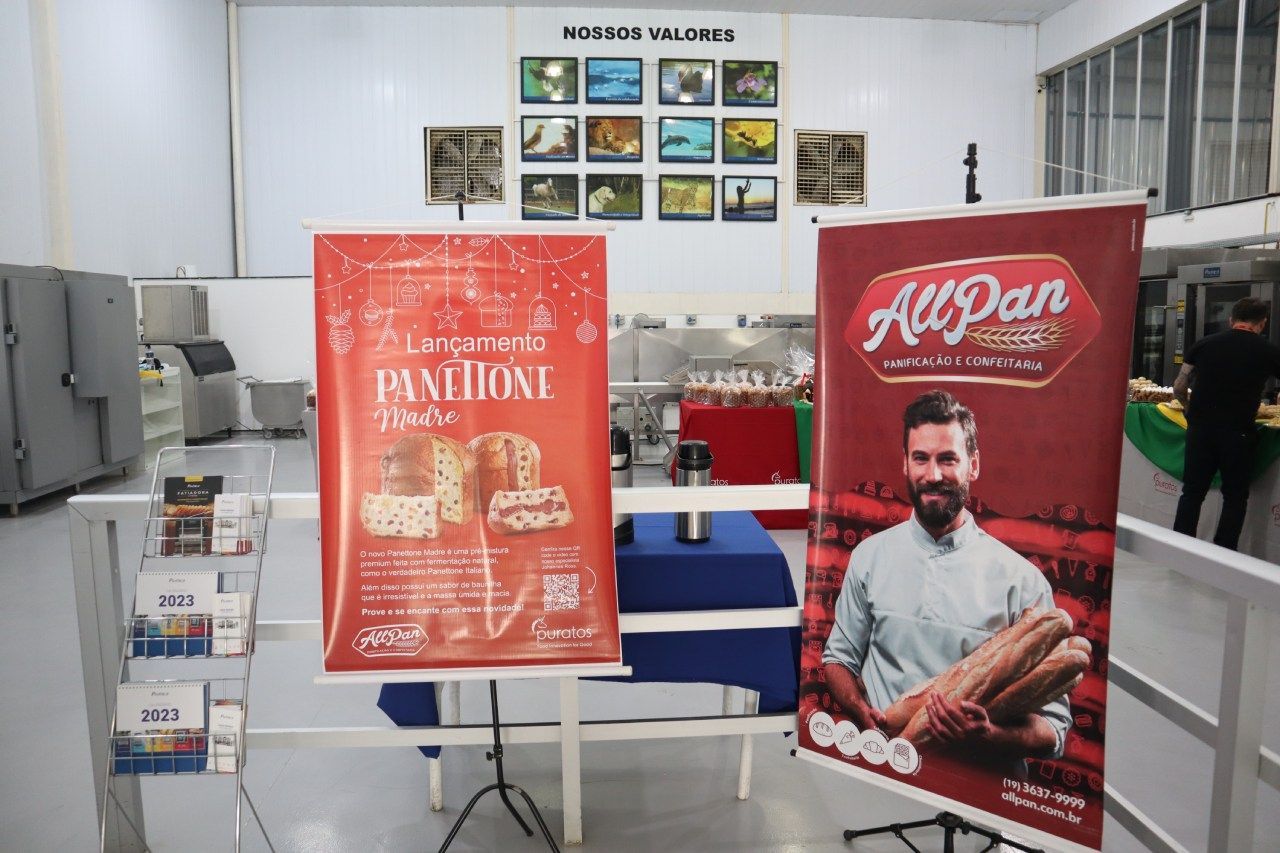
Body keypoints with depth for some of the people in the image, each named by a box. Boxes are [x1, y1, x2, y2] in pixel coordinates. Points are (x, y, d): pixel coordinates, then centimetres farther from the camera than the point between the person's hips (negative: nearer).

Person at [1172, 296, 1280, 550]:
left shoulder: (1204, 344, 3)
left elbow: (1179, 388, 6)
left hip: (1200, 428, 2)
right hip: (1237, 432, -2)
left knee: (1192, 491, 10)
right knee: (1235, 496, 11)